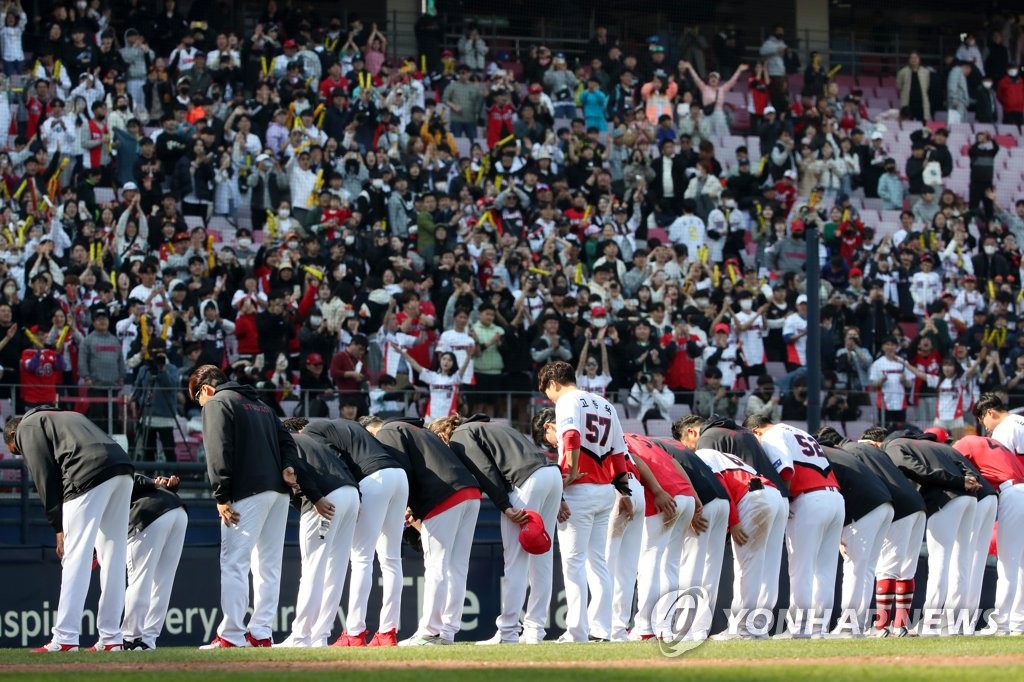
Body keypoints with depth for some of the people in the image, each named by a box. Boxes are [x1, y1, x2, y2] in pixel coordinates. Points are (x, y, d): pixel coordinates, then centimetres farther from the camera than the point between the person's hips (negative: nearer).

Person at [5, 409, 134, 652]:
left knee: (75, 558, -7)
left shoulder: (27, 427, 13)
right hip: (123, 468, 8)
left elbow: (45, 479, 1)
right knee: (112, 559, 11)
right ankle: (111, 638, 12)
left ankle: (64, 639, -9)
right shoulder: (64, 417, 37)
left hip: (90, 476, -8)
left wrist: (59, 528, 1)